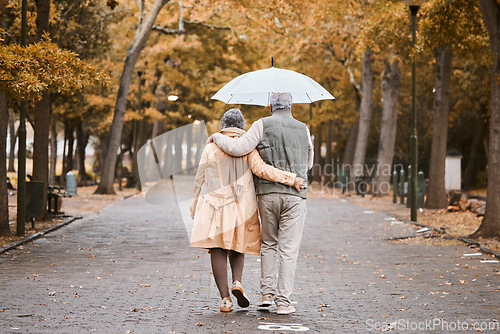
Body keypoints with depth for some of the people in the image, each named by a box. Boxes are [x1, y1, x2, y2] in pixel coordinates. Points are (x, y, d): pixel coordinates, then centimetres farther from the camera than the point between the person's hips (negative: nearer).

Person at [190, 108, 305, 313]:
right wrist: (291, 179, -13)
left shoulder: (211, 148, 7)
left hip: (214, 203, 0)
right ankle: (237, 281, -7)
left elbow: (199, 179, 10)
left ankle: (225, 297, -6)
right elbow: (261, 169, -14)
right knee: (237, 246, 18)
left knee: (218, 250, 2)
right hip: (242, 207, 0)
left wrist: (194, 208, 18)